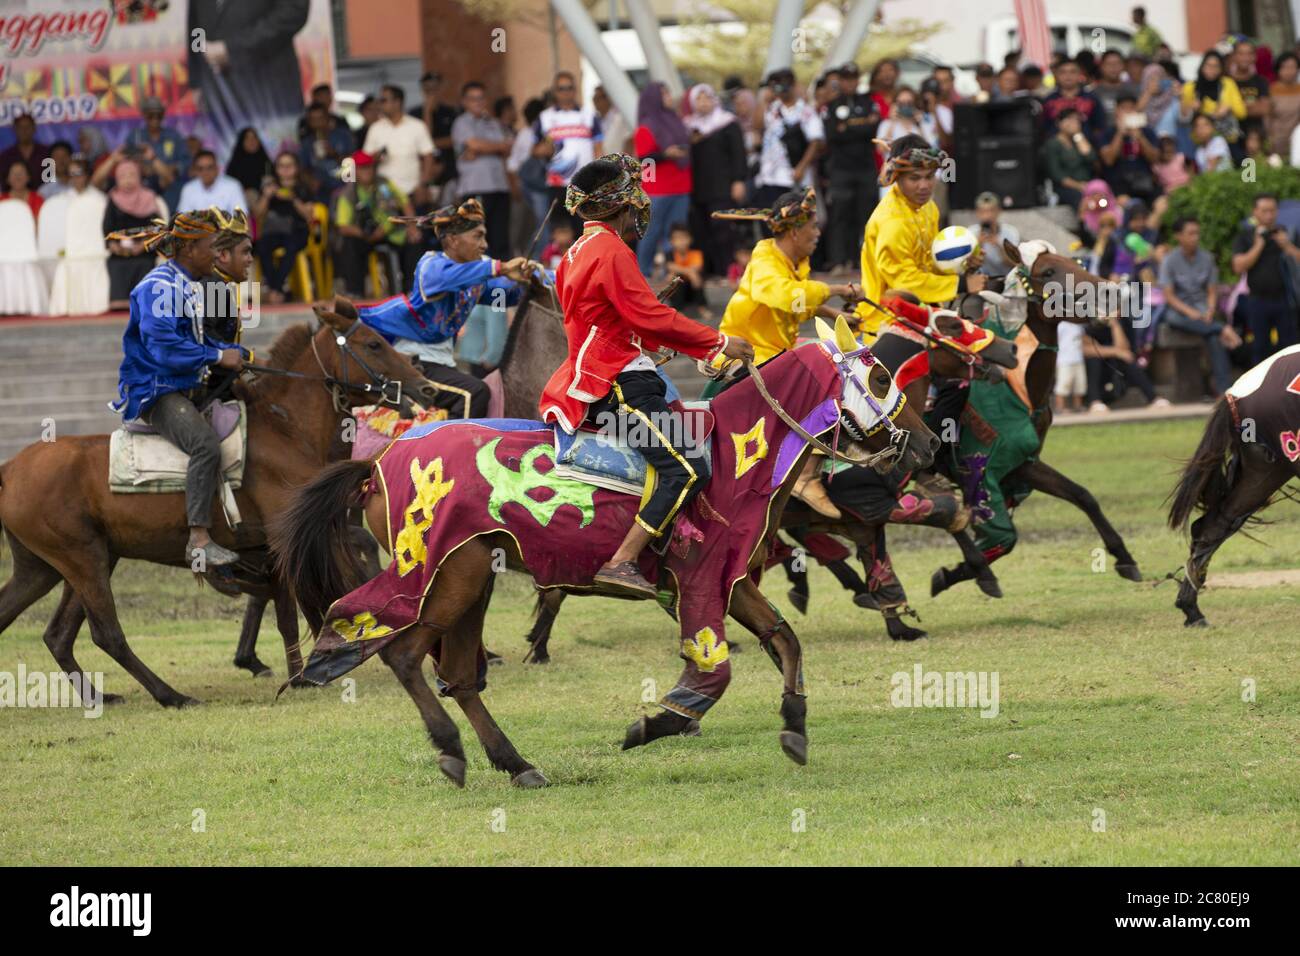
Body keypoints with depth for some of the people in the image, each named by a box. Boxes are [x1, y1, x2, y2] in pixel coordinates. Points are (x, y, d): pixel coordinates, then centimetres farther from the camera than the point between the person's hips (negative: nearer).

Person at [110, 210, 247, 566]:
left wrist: (239, 353, 8)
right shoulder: (159, 287, -15)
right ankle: (199, 541, -34)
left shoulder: (192, 288, 16)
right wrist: (218, 356, -18)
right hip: (156, 390, -11)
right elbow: (163, 348, -23)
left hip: (189, 388, 11)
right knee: (206, 444, -31)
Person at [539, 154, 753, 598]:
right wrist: (719, 343, -10)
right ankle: (620, 563, -26)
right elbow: (649, 316, -17)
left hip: (589, 377, 11)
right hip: (616, 383, -11)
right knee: (688, 469, -18)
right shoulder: (611, 250, -12)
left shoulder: (578, 253, 20)